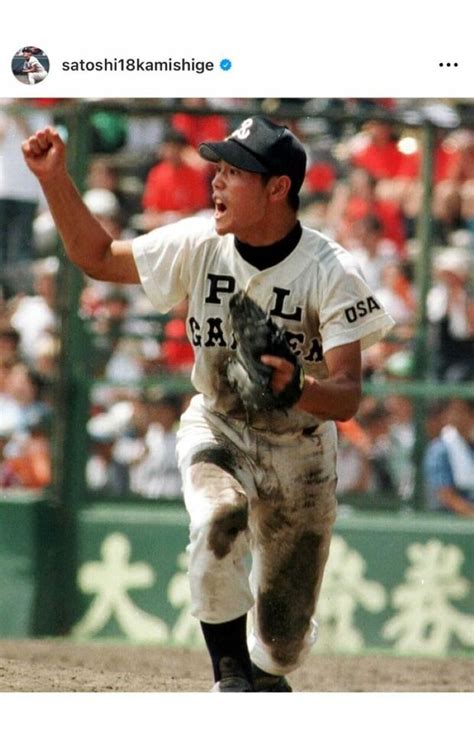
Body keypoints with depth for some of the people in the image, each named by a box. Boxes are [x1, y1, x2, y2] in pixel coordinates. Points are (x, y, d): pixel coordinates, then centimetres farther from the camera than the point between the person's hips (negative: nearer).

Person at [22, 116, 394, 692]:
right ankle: (231, 672, -18)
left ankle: (261, 673, 39)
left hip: (298, 448, -1)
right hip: (215, 430, 2)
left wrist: (292, 388, -48)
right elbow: (97, 257, 3)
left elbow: (347, 398, -26)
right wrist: (54, 179, -10)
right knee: (217, 519, -35)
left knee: (283, 644, 2)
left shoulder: (330, 272, -20)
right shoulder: (199, 246, -10)